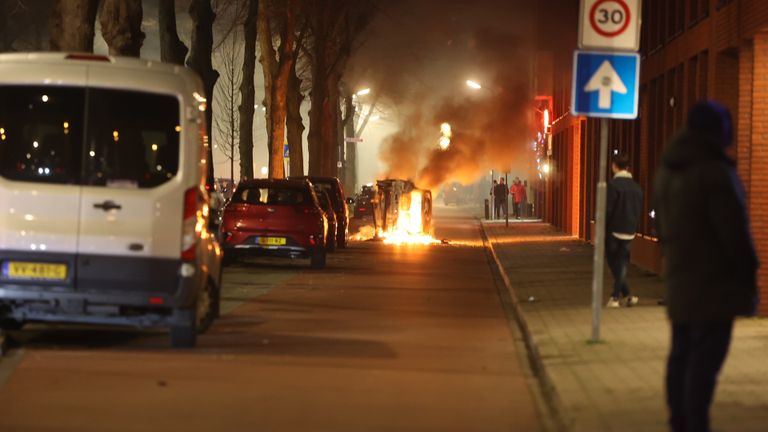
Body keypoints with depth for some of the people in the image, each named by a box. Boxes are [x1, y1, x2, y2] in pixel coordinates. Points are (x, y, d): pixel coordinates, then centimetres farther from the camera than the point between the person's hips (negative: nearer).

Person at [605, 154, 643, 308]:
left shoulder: (613, 184, -14)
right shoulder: (636, 187, 5)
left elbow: (608, 210, -16)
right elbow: (639, 211, 9)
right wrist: (632, 227, 17)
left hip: (613, 231, -5)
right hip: (630, 232, 5)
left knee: (614, 264, 6)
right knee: (622, 264, 12)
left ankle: (627, 295, 0)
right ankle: (615, 296, 10)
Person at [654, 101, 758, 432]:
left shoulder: (667, 172, 11)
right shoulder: (714, 173, -18)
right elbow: (735, 230, -17)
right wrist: (748, 270, -5)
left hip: (681, 280, 9)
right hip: (714, 281, -9)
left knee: (682, 353, 13)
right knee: (706, 357, -9)